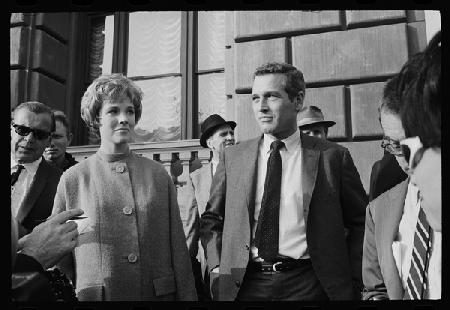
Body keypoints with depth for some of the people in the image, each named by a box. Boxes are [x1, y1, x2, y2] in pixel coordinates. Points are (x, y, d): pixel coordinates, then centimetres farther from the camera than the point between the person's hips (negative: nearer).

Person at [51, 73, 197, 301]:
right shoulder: (72, 179, -2)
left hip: (158, 293, 1)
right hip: (94, 295, -1)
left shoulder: (158, 175, 1)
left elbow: (177, 246, 2)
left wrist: (187, 296, -2)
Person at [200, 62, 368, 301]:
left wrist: (351, 280, -2)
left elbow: (361, 223, 4)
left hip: (308, 285, -1)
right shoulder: (232, 157, 3)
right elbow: (211, 219, 10)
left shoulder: (332, 156, -3)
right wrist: (218, 269, -1)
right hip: (244, 284, 2)